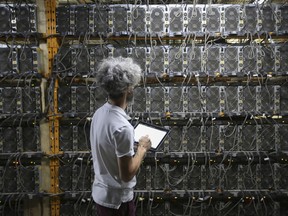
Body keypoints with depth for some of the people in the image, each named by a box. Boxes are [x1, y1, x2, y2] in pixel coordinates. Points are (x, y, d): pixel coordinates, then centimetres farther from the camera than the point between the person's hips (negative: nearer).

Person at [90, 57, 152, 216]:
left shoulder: (99, 113, -3)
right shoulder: (122, 127, -30)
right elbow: (127, 174, -24)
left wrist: (133, 144, 9)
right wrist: (142, 148, -12)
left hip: (100, 193, 8)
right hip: (117, 200, -8)